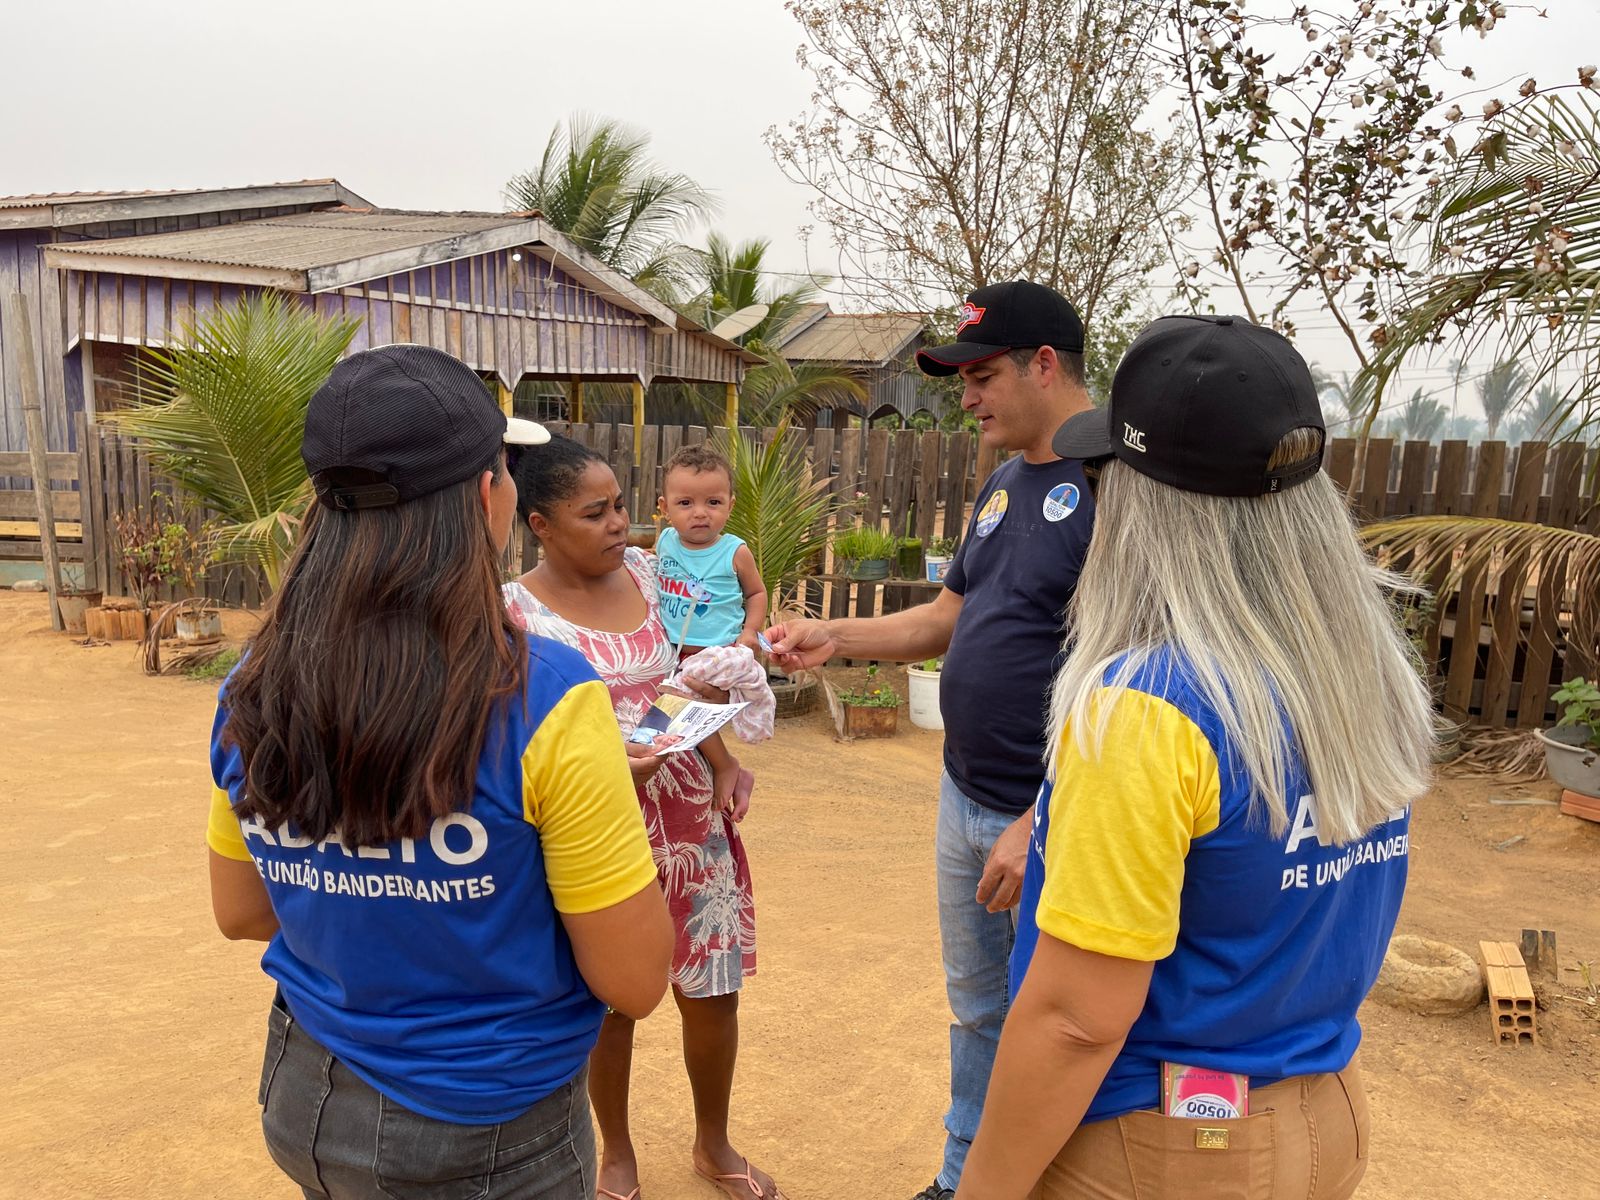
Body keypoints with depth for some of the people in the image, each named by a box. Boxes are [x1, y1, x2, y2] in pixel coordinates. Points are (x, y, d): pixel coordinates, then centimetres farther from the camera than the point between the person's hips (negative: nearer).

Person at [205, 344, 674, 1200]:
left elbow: (240, 913, 5)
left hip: (304, 1101, 5)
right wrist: (602, 793, -5)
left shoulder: (254, 691, -10)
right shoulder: (544, 699, -27)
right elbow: (634, 982, -20)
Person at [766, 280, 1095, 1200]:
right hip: (966, 800, 9)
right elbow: (948, 618, 17)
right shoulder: (1007, 483, 10)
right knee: (977, 1011, 23)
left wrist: (1042, 823, -24)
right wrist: (835, 637, 4)